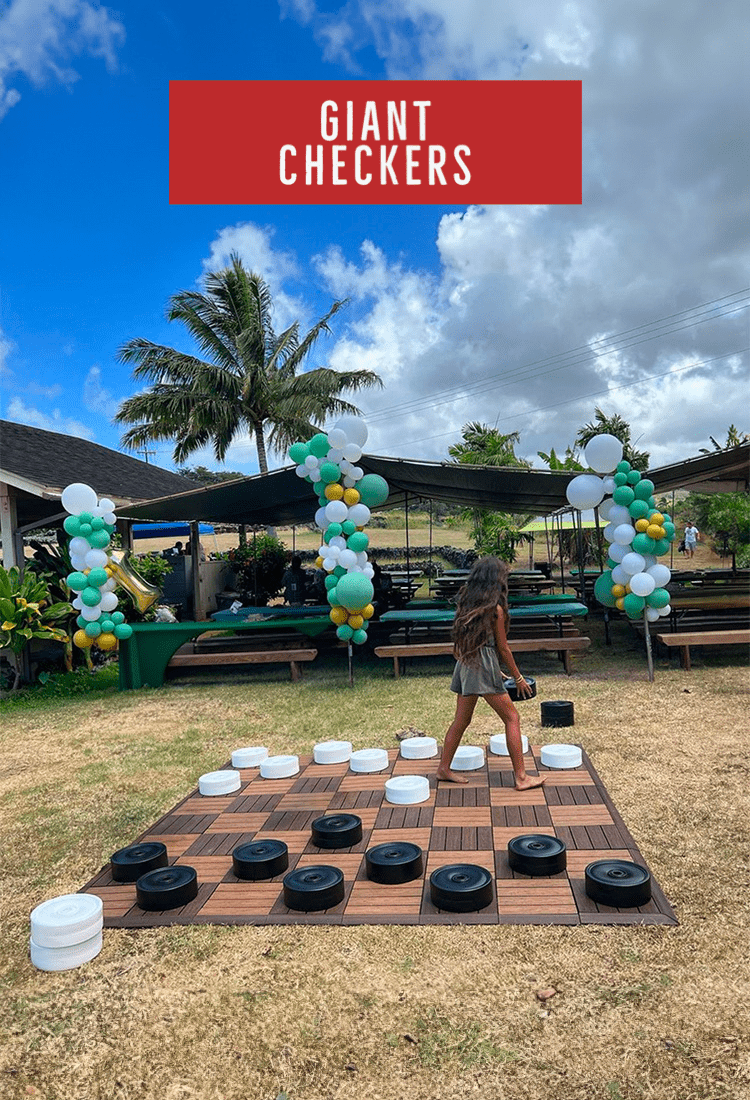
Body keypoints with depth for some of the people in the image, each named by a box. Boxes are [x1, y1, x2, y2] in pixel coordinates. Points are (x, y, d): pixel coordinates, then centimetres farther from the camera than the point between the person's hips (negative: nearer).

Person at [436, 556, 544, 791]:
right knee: (512, 718, 2)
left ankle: (444, 768, 23)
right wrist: (518, 677, 5)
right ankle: (521, 777, 4)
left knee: (461, 720, 16)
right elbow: (503, 648, -6)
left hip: (465, 666, 7)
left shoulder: (465, 604, 10)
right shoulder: (495, 609, -11)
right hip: (484, 667, -7)